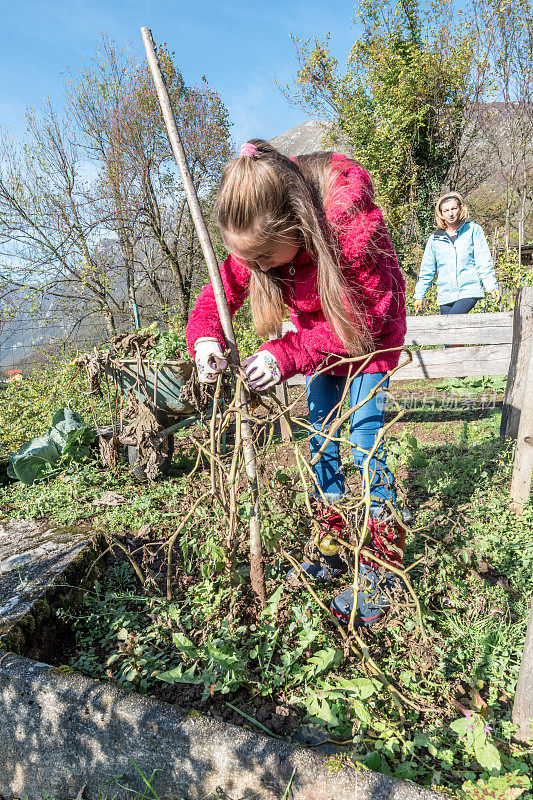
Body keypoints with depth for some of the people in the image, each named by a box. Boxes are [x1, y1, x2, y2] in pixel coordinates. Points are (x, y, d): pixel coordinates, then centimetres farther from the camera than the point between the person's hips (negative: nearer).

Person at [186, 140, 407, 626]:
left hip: (368, 332, -5)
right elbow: (225, 287, -12)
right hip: (319, 332, 6)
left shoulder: (354, 223, -38)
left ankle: (384, 573, 3)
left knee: (364, 439, -12)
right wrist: (205, 336, -34)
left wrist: (287, 355, -40)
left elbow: (361, 320, -32)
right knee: (320, 435, 6)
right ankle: (332, 552, 22)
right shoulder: (259, 233, -21)